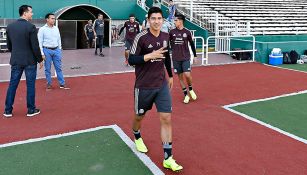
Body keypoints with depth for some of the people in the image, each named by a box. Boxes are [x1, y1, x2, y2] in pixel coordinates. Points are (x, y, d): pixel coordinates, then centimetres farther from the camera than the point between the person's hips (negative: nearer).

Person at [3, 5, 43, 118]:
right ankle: (31, 110, 13)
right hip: (30, 61, -5)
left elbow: (9, 46, 11)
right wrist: (40, 60, -3)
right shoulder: (30, 27, -13)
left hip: (15, 61, 5)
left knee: (12, 85, 10)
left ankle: (8, 110, 15)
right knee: (30, 85, 5)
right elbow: (35, 46, -13)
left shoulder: (10, 27, 5)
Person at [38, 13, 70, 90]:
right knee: (48, 69, 5)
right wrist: (42, 53, -11)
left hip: (56, 50, 4)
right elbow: (40, 42, -6)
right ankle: (49, 84, 16)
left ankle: (62, 84, 10)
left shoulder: (56, 28, 8)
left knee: (59, 68, 6)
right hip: (47, 50, -3)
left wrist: (60, 50, 9)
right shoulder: (42, 29, -5)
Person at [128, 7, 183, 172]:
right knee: (139, 116, 15)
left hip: (162, 85, 3)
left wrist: (170, 75, 25)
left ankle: (168, 158, 3)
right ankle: (137, 138, 49)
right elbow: (131, 59, -13)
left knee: (166, 119, -5)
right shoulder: (141, 37, -13)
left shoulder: (165, 37, 3)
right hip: (144, 86, -3)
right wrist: (150, 56, -26)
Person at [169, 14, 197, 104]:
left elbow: (192, 44, 8)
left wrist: (195, 55, 11)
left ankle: (190, 89, 17)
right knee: (180, 77, 5)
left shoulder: (187, 32, -2)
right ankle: (186, 94, 18)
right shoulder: (172, 32, 0)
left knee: (187, 75, -13)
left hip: (186, 58, -2)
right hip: (176, 58, 2)